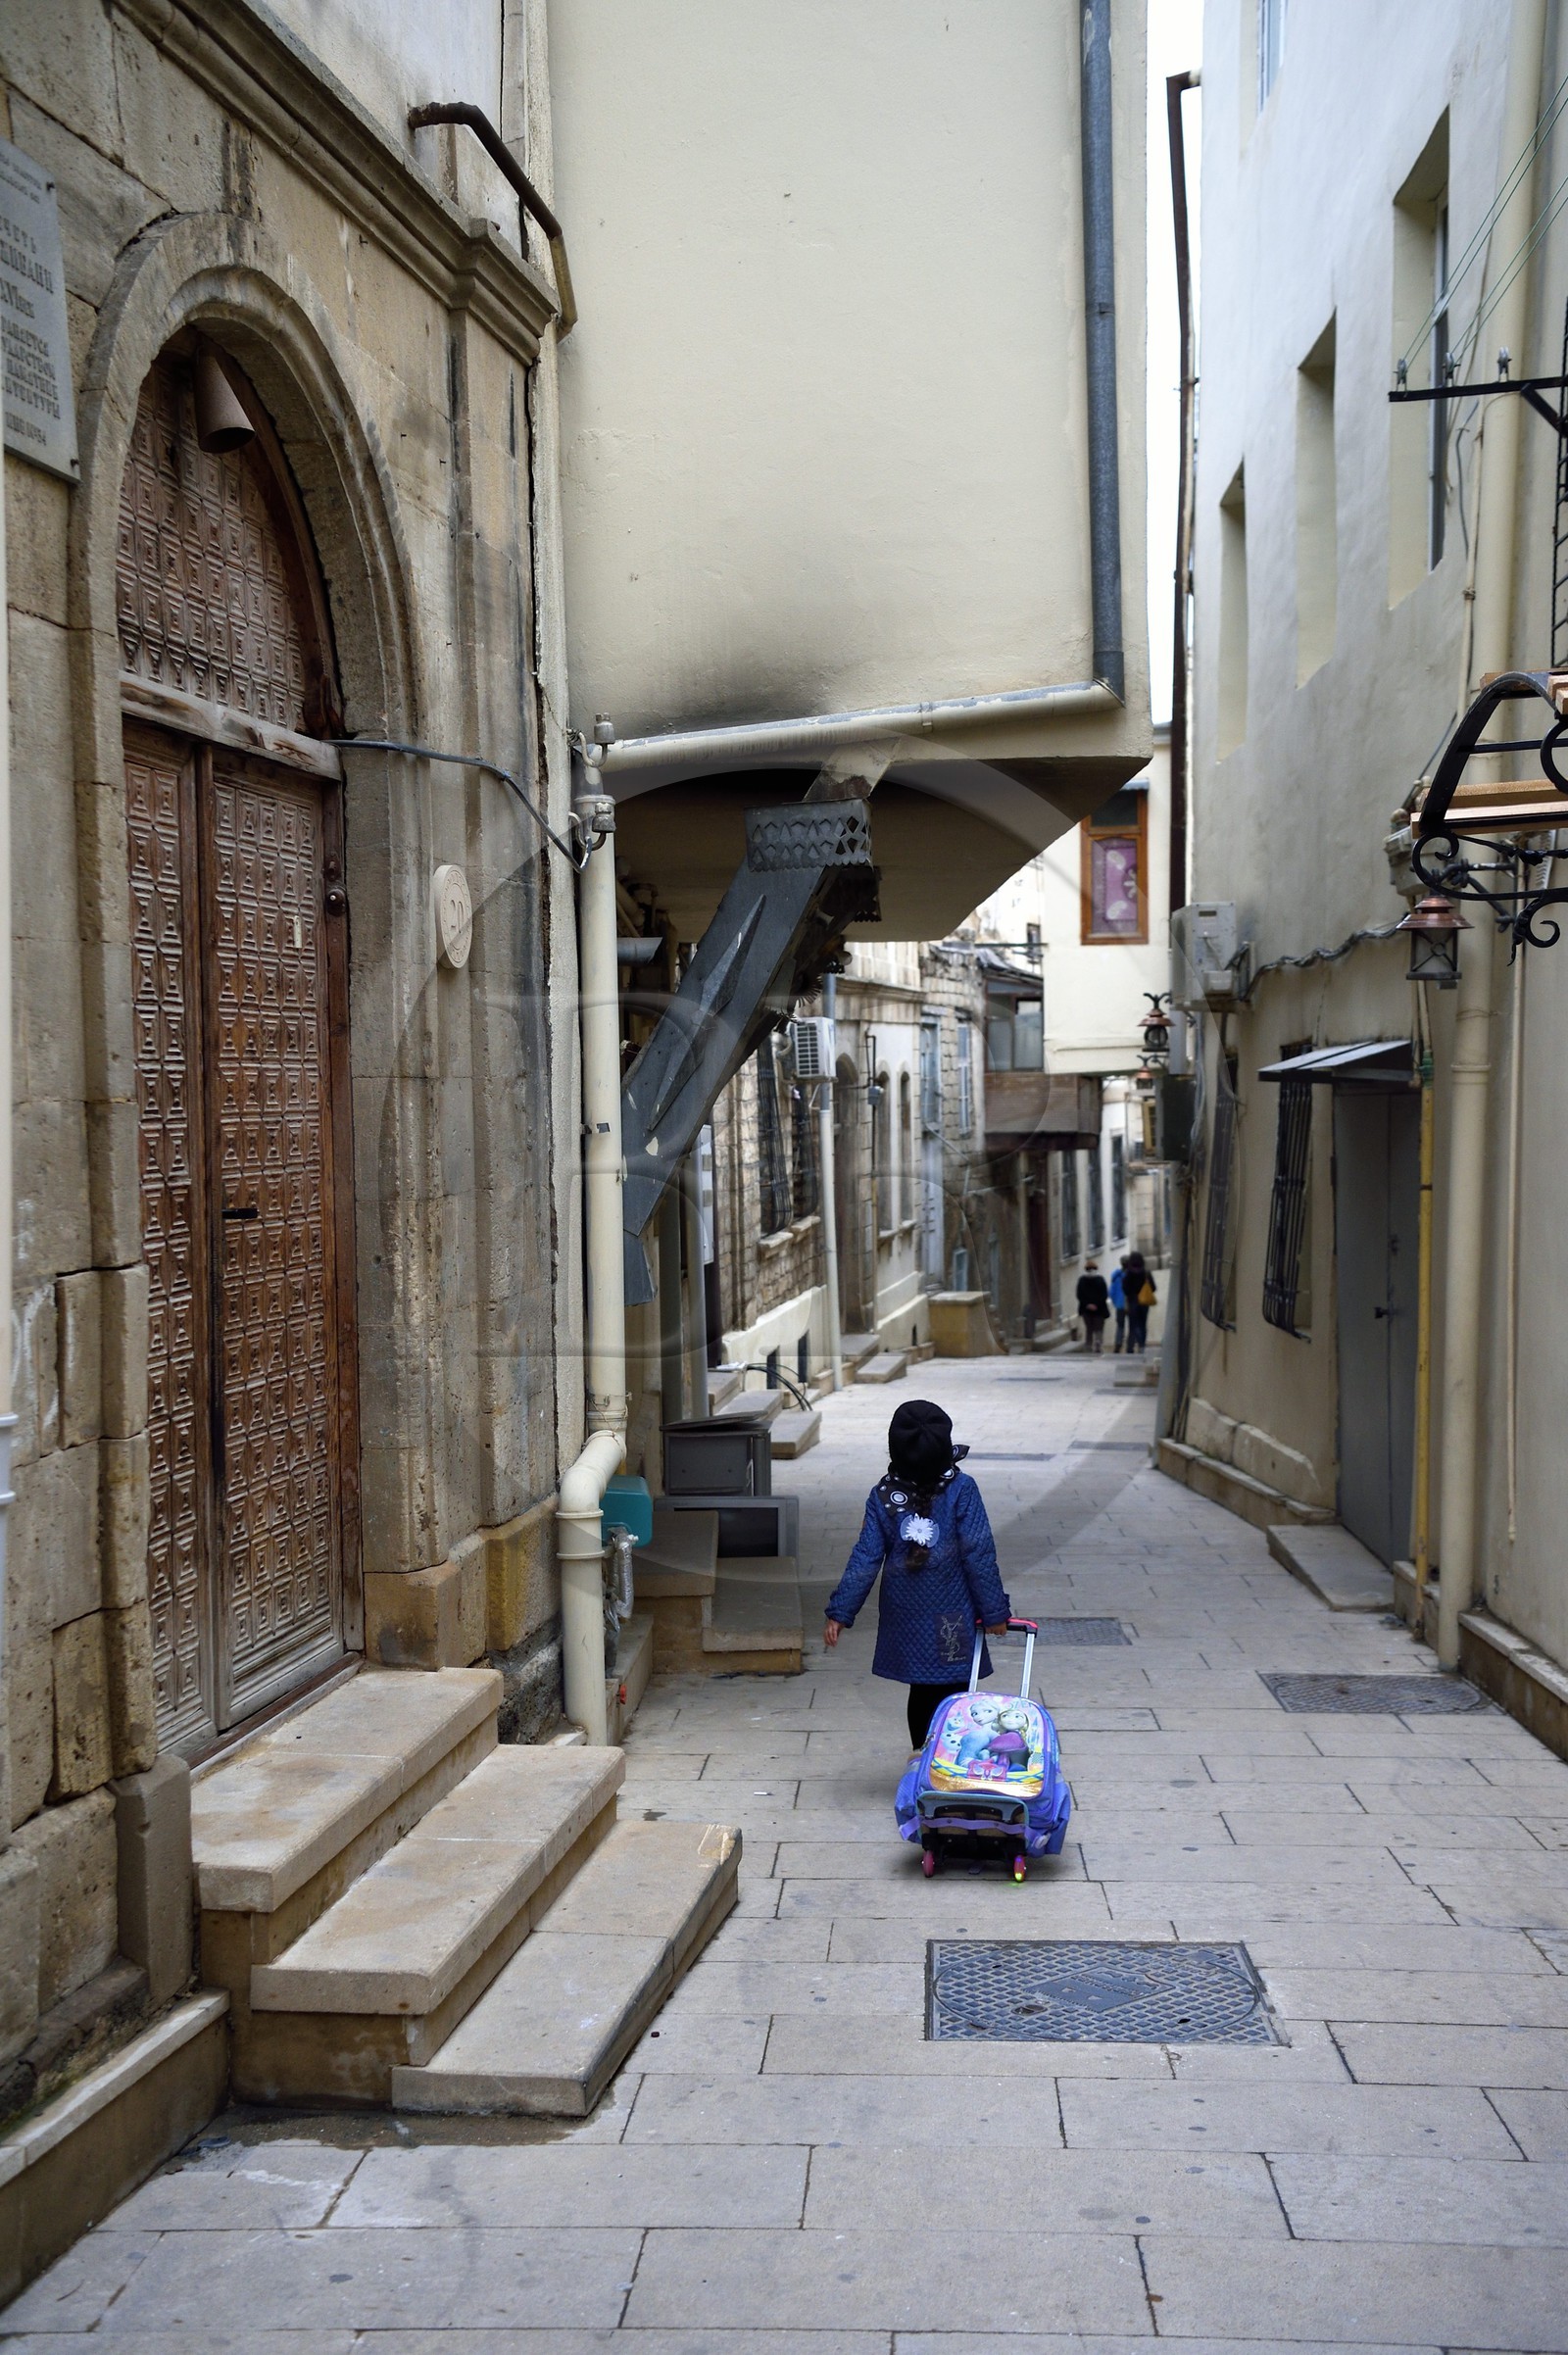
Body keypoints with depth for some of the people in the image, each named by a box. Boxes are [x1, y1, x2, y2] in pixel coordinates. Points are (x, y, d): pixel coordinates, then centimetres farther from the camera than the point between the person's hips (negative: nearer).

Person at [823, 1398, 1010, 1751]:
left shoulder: (883, 1496, -3)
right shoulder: (961, 1490, -11)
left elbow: (865, 1559, -4)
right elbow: (979, 1556, -11)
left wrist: (839, 1613, 0)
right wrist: (994, 1611, -4)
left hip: (905, 1620, 4)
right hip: (951, 1622, -3)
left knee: (921, 1694, 17)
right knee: (952, 1697, 4)